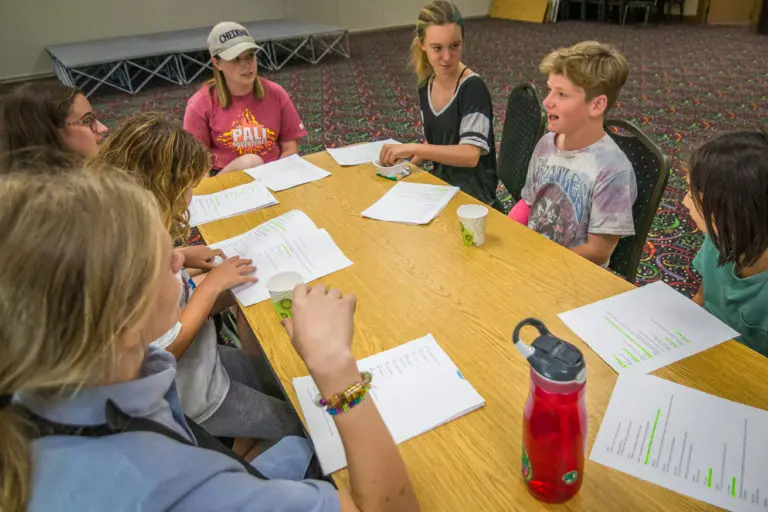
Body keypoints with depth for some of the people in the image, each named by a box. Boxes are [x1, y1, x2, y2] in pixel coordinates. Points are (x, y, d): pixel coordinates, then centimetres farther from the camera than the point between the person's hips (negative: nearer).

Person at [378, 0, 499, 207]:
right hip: (441, 181, 6)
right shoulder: (426, 87, 1)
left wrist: (412, 148, -32)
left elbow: (470, 155, -28)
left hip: (473, 194, -6)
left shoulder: (473, 88, -20)